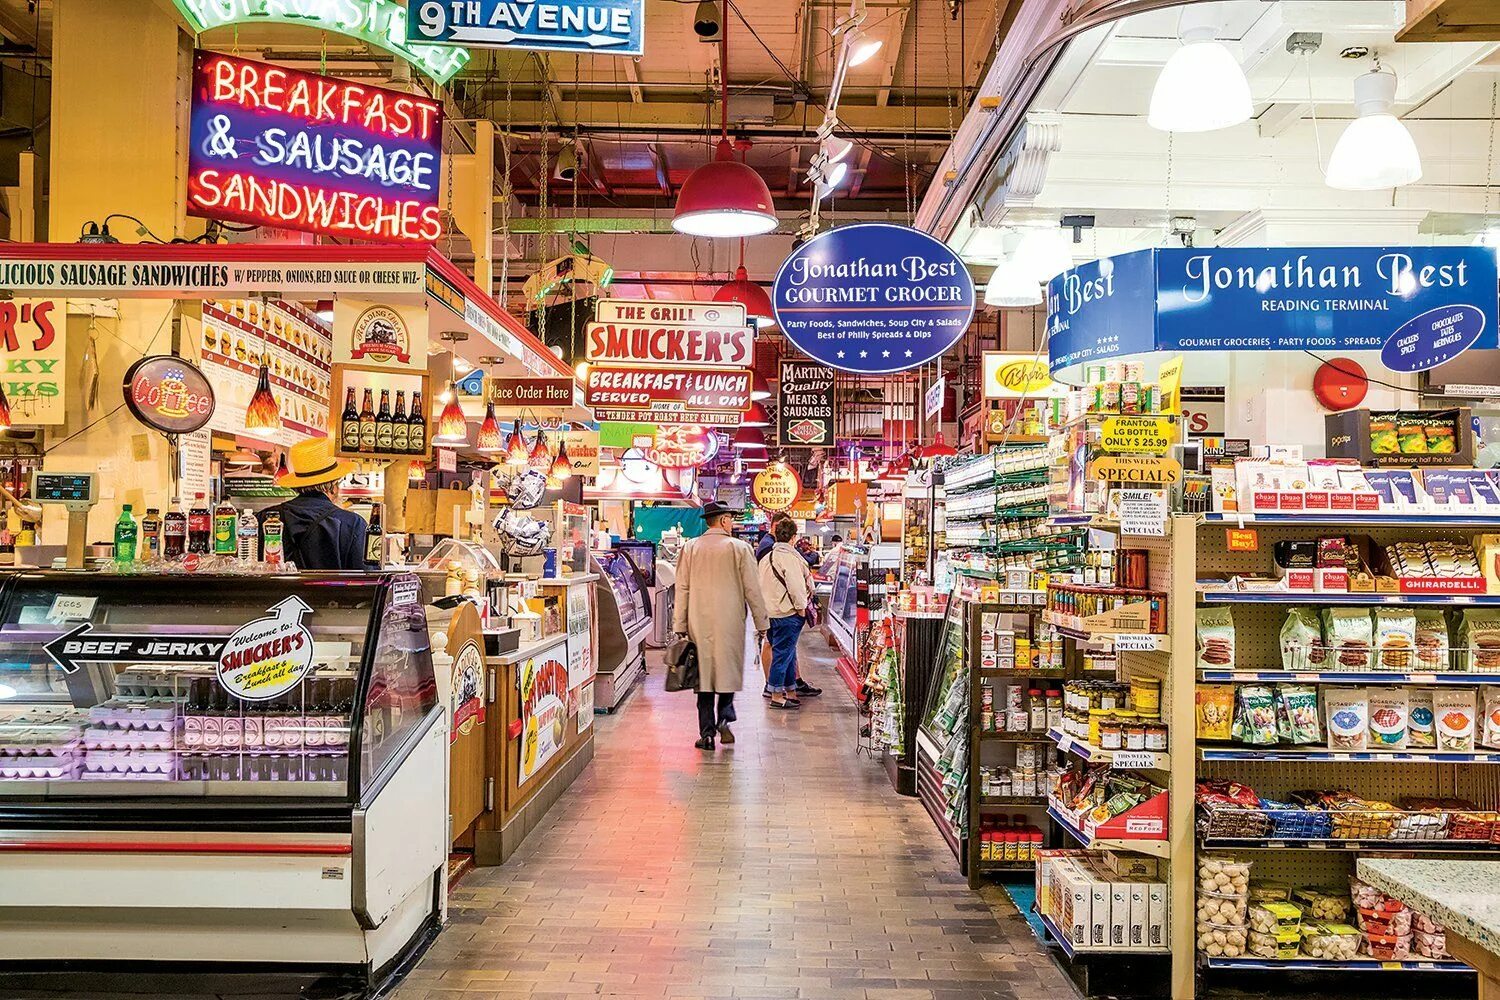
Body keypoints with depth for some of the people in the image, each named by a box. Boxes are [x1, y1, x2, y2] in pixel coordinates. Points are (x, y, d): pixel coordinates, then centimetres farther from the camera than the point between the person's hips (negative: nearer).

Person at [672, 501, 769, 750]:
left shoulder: (690, 549, 4)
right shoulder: (740, 548, -3)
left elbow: (682, 590, 4)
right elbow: (752, 590, -2)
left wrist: (680, 627, 8)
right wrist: (761, 624, 6)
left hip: (699, 624, 2)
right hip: (730, 622, -2)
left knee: (703, 673, 7)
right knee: (728, 670, 13)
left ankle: (707, 732, 7)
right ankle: (724, 718, -4)